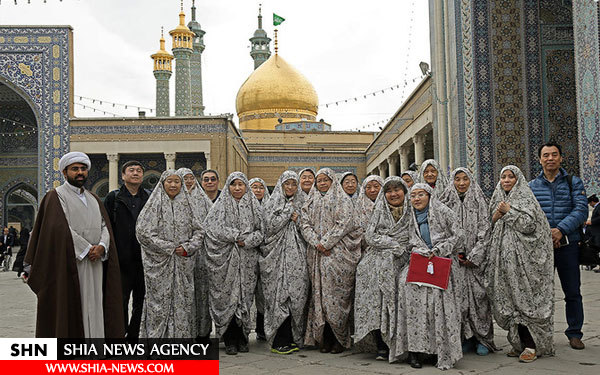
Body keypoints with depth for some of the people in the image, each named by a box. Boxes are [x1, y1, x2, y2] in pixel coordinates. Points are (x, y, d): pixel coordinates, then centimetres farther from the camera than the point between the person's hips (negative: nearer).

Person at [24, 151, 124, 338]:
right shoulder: (55, 196, 0)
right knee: (70, 307, -5)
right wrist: (87, 249, -14)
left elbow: (104, 226, 10)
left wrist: (101, 247, -10)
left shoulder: (94, 199, 19)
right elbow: (60, 229, -12)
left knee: (93, 307, 4)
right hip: (69, 265, -5)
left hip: (95, 265, 6)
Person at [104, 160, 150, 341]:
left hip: (144, 258, 2)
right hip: (122, 259, -2)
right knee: (120, 301, 1)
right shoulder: (113, 197, 6)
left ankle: (135, 336, 18)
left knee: (141, 301, 7)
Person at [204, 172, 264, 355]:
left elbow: (261, 231, 4)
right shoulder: (220, 206, 7)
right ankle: (230, 341, 3)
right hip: (225, 260, -1)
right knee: (226, 298, -4)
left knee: (244, 297, 2)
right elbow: (214, 229, -6)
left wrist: (246, 241, -13)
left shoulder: (254, 206, 11)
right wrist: (238, 236, -12)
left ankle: (242, 339, 12)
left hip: (247, 261, 2)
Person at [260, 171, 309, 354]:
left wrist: (297, 220, -3)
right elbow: (271, 226, -12)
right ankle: (278, 342, -2)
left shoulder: (300, 205, 18)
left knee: (296, 296, 2)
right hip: (277, 256, -5)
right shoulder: (272, 204, 3)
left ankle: (292, 339, 11)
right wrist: (288, 211, -6)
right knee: (279, 296, -8)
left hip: (297, 257, 5)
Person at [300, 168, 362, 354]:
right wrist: (316, 243, -8)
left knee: (336, 294, -8)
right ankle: (325, 339, 7)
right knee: (320, 293, 1)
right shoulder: (311, 202, 19)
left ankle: (340, 340, -1)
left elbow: (344, 224, -7)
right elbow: (305, 223, 7)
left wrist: (326, 242, -13)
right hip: (317, 255, 4)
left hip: (338, 253, -4)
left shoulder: (342, 200, 5)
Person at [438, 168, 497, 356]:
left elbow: (485, 231, -1)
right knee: (458, 296, -1)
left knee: (478, 294, -4)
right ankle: (466, 338, 9)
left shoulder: (480, 202, 5)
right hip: (454, 260, 1)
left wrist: (473, 256, -8)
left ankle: (483, 339, 5)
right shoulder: (446, 204, 9)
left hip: (476, 260, -1)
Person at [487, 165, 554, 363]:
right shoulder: (499, 200, 19)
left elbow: (529, 224, -12)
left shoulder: (525, 197, 0)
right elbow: (492, 229, 19)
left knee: (524, 298, -9)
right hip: (505, 258, 6)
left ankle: (532, 345, -6)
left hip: (523, 257, -6)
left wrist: (509, 212, -9)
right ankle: (519, 343, 11)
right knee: (510, 299, 4)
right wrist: (495, 218, 1)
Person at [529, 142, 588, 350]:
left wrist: (561, 229, -19)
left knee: (572, 291, 5)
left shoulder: (574, 182, 5)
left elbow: (581, 210, -6)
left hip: (567, 245, -1)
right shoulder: (532, 186, 9)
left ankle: (574, 333, 17)